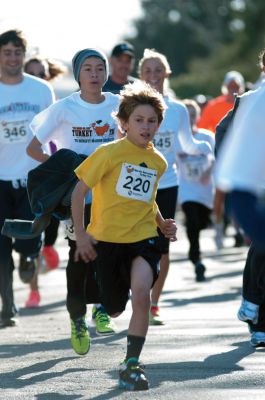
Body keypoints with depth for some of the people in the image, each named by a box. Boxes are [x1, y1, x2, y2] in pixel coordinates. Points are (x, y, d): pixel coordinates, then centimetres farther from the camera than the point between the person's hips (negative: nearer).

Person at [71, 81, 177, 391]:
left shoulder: (158, 162, 7)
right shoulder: (110, 152, -8)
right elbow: (79, 191, -6)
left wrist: (161, 223, 10)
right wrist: (80, 235, -11)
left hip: (143, 238, 2)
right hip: (106, 238, -2)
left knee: (141, 294, -25)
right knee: (114, 311, 8)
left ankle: (131, 364, -14)